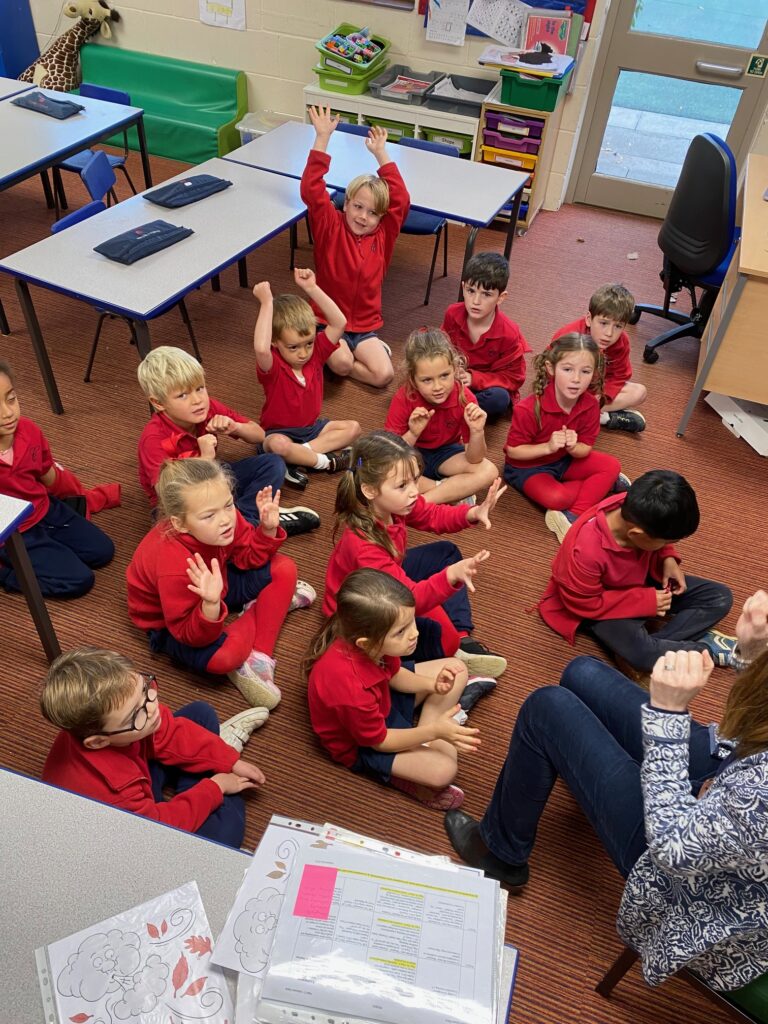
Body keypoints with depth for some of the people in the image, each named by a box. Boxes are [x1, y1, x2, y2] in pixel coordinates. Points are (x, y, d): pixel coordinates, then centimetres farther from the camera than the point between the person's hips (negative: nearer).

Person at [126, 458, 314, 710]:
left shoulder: (225, 518, -23)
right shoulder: (174, 566, -40)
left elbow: (248, 557, -4)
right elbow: (191, 634, -33)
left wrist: (268, 529, -22)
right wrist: (211, 604, -53)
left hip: (215, 584, 7)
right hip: (172, 625, -7)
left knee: (284, 569, -7)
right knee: (224, 656, -36)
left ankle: (258, 656, -5)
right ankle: (256, 611, -2)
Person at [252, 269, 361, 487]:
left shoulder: (315, 353, -7)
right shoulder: (272, 366, -23)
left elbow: (339, 323, -18)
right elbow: (261, 348, -48)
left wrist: (312, 288, -24)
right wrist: (267, 302, -42)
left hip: (312, 427, 6)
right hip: (279, 433, -6)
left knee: (352, 427, -15)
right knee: (279, 445, -40)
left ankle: (299, 457, -23)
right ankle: (328, 461, -20)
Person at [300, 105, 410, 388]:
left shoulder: (383, 236, 3)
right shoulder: (331, 227, -4)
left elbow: (401, 201, -8)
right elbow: (311, 191, -16)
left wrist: (380, 154, -8)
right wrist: (322, 138, -22)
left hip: (366, 326, 3)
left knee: (383, 375, -19)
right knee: (341, 362, -32)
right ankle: (331, 356, 3)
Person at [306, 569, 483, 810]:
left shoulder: (373, 644, -23)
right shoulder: (349, 686, -43)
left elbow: (394, 674, 1)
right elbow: (379, 740, -25)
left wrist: (432, 685, -16)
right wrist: (434, 731, -28)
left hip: (382, 701, 8)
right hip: (362, 743, -8)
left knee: (456, 669, 4)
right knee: (443, 769, -27)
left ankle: (424, 743, 2)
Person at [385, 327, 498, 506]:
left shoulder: (464, 398, -23)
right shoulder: (403, 399, -25)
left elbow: (473, 460, -19)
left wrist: (477, 432, -38)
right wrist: (413, 434, -40)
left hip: (446, 453, 2)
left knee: (489, 472, -24)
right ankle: (456, 492, -19)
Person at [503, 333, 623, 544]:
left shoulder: (590, 405, -15)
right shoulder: (529, 409, -30)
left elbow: (586, 449, -6)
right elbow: (512, 450, -21)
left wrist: (573, 447, -30)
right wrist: (548, 447, -33)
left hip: (565, 460, 6)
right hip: (527, 467, -6)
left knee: (612, 465, -12)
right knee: (556, 497, -34)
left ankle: (573, 516, -20)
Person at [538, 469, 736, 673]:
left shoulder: (638, 512, -22)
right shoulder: (586, 550, -39)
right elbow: (585, 604, -25)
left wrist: (667, 558, -13)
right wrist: (644, 602, -22)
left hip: (641, 581, 7)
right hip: (600, 605, -7)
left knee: (720, 597, -1)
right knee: (641, 654, -33)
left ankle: (659, 642, -15)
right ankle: (707, 647, -8)